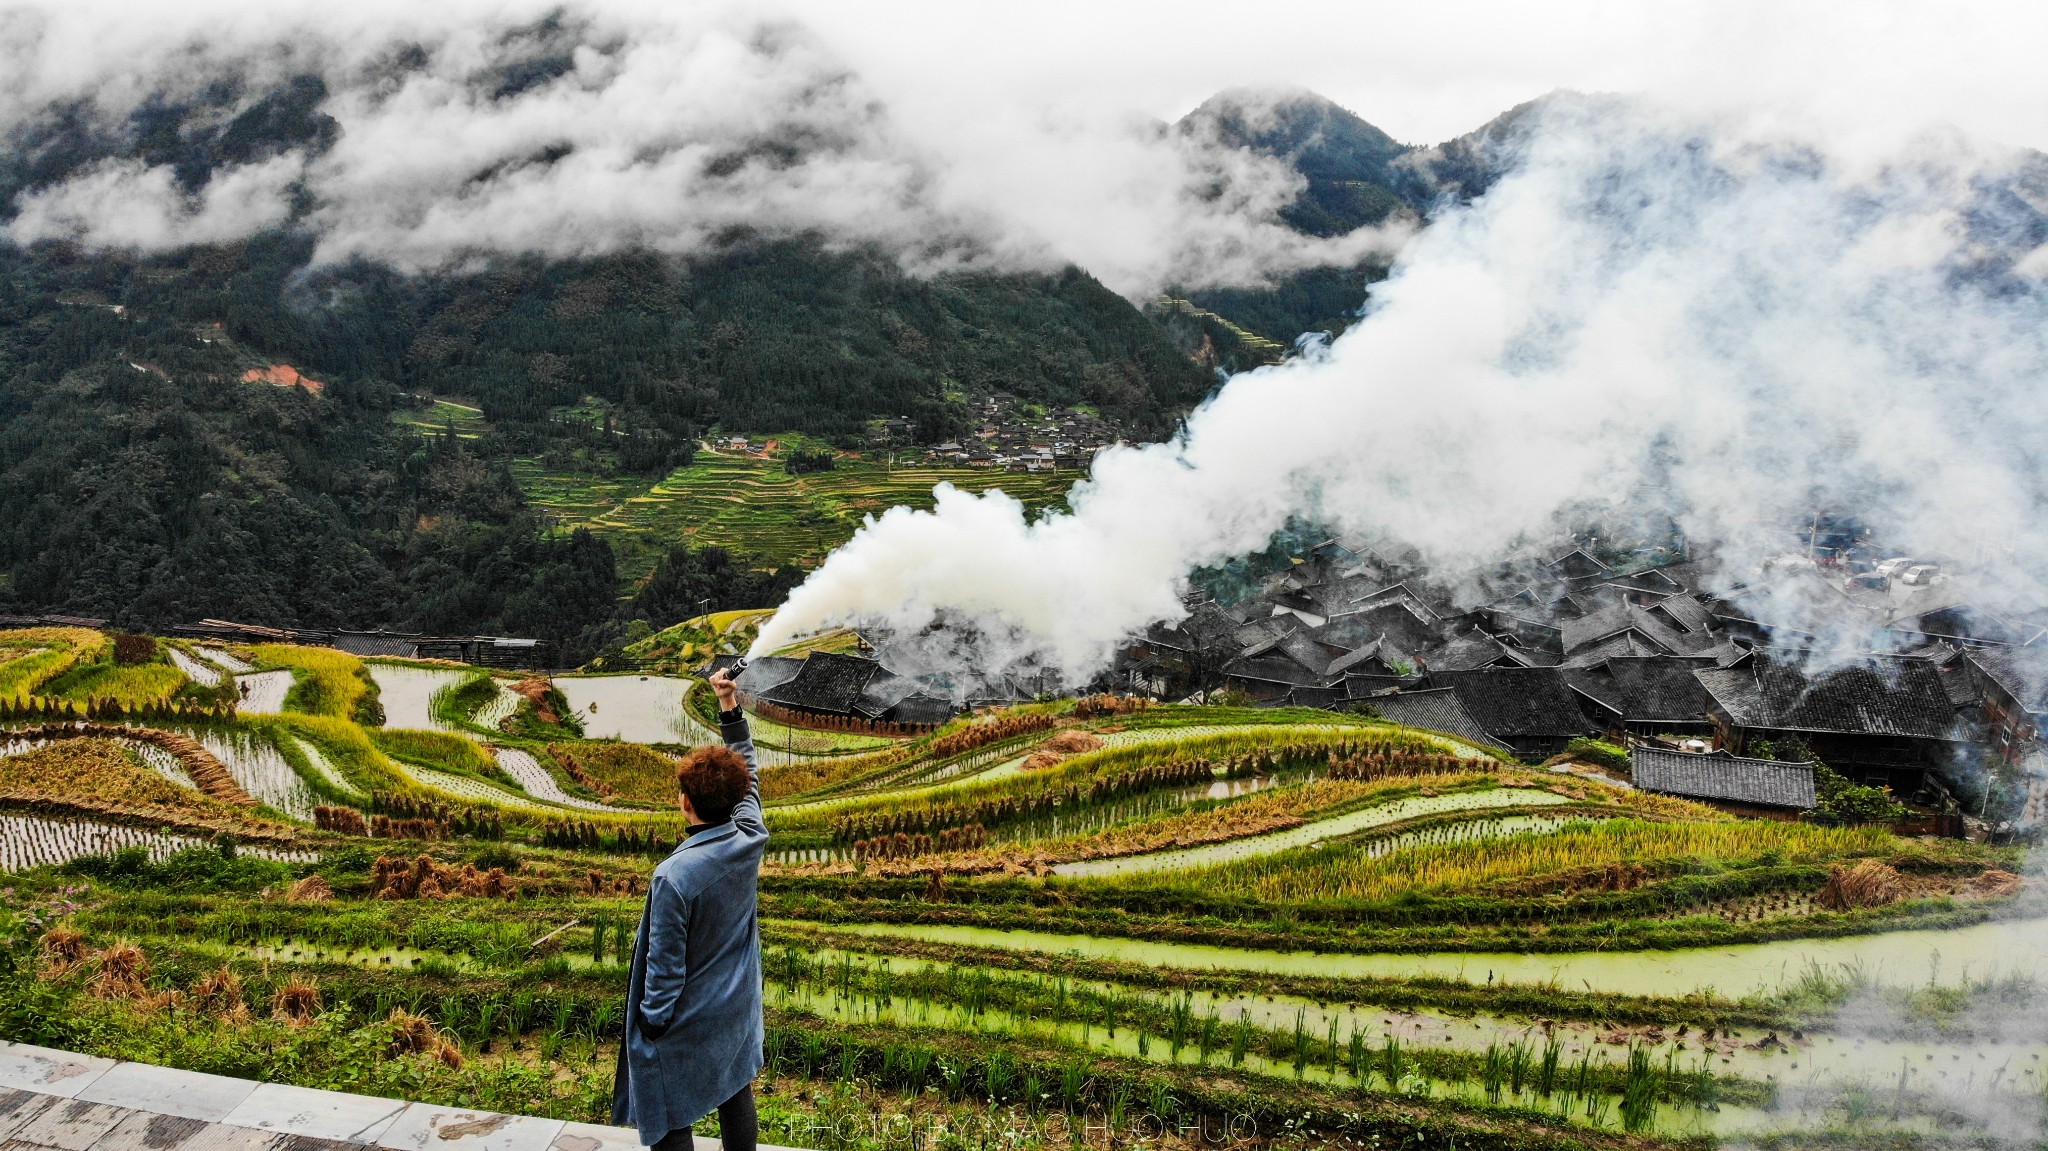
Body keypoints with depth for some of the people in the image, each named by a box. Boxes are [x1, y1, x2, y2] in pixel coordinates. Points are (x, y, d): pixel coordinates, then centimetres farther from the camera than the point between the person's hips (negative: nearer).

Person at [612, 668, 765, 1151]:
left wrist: (650, 1025, -6)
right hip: (738, 1011, 6)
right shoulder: (750, 843, -13)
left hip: (686, 1023, -6)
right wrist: (730, 707, 8)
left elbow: (665, 965, -21)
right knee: (736, 1098, 21)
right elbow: (748, 773, 5)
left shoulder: (674, 876, -28)